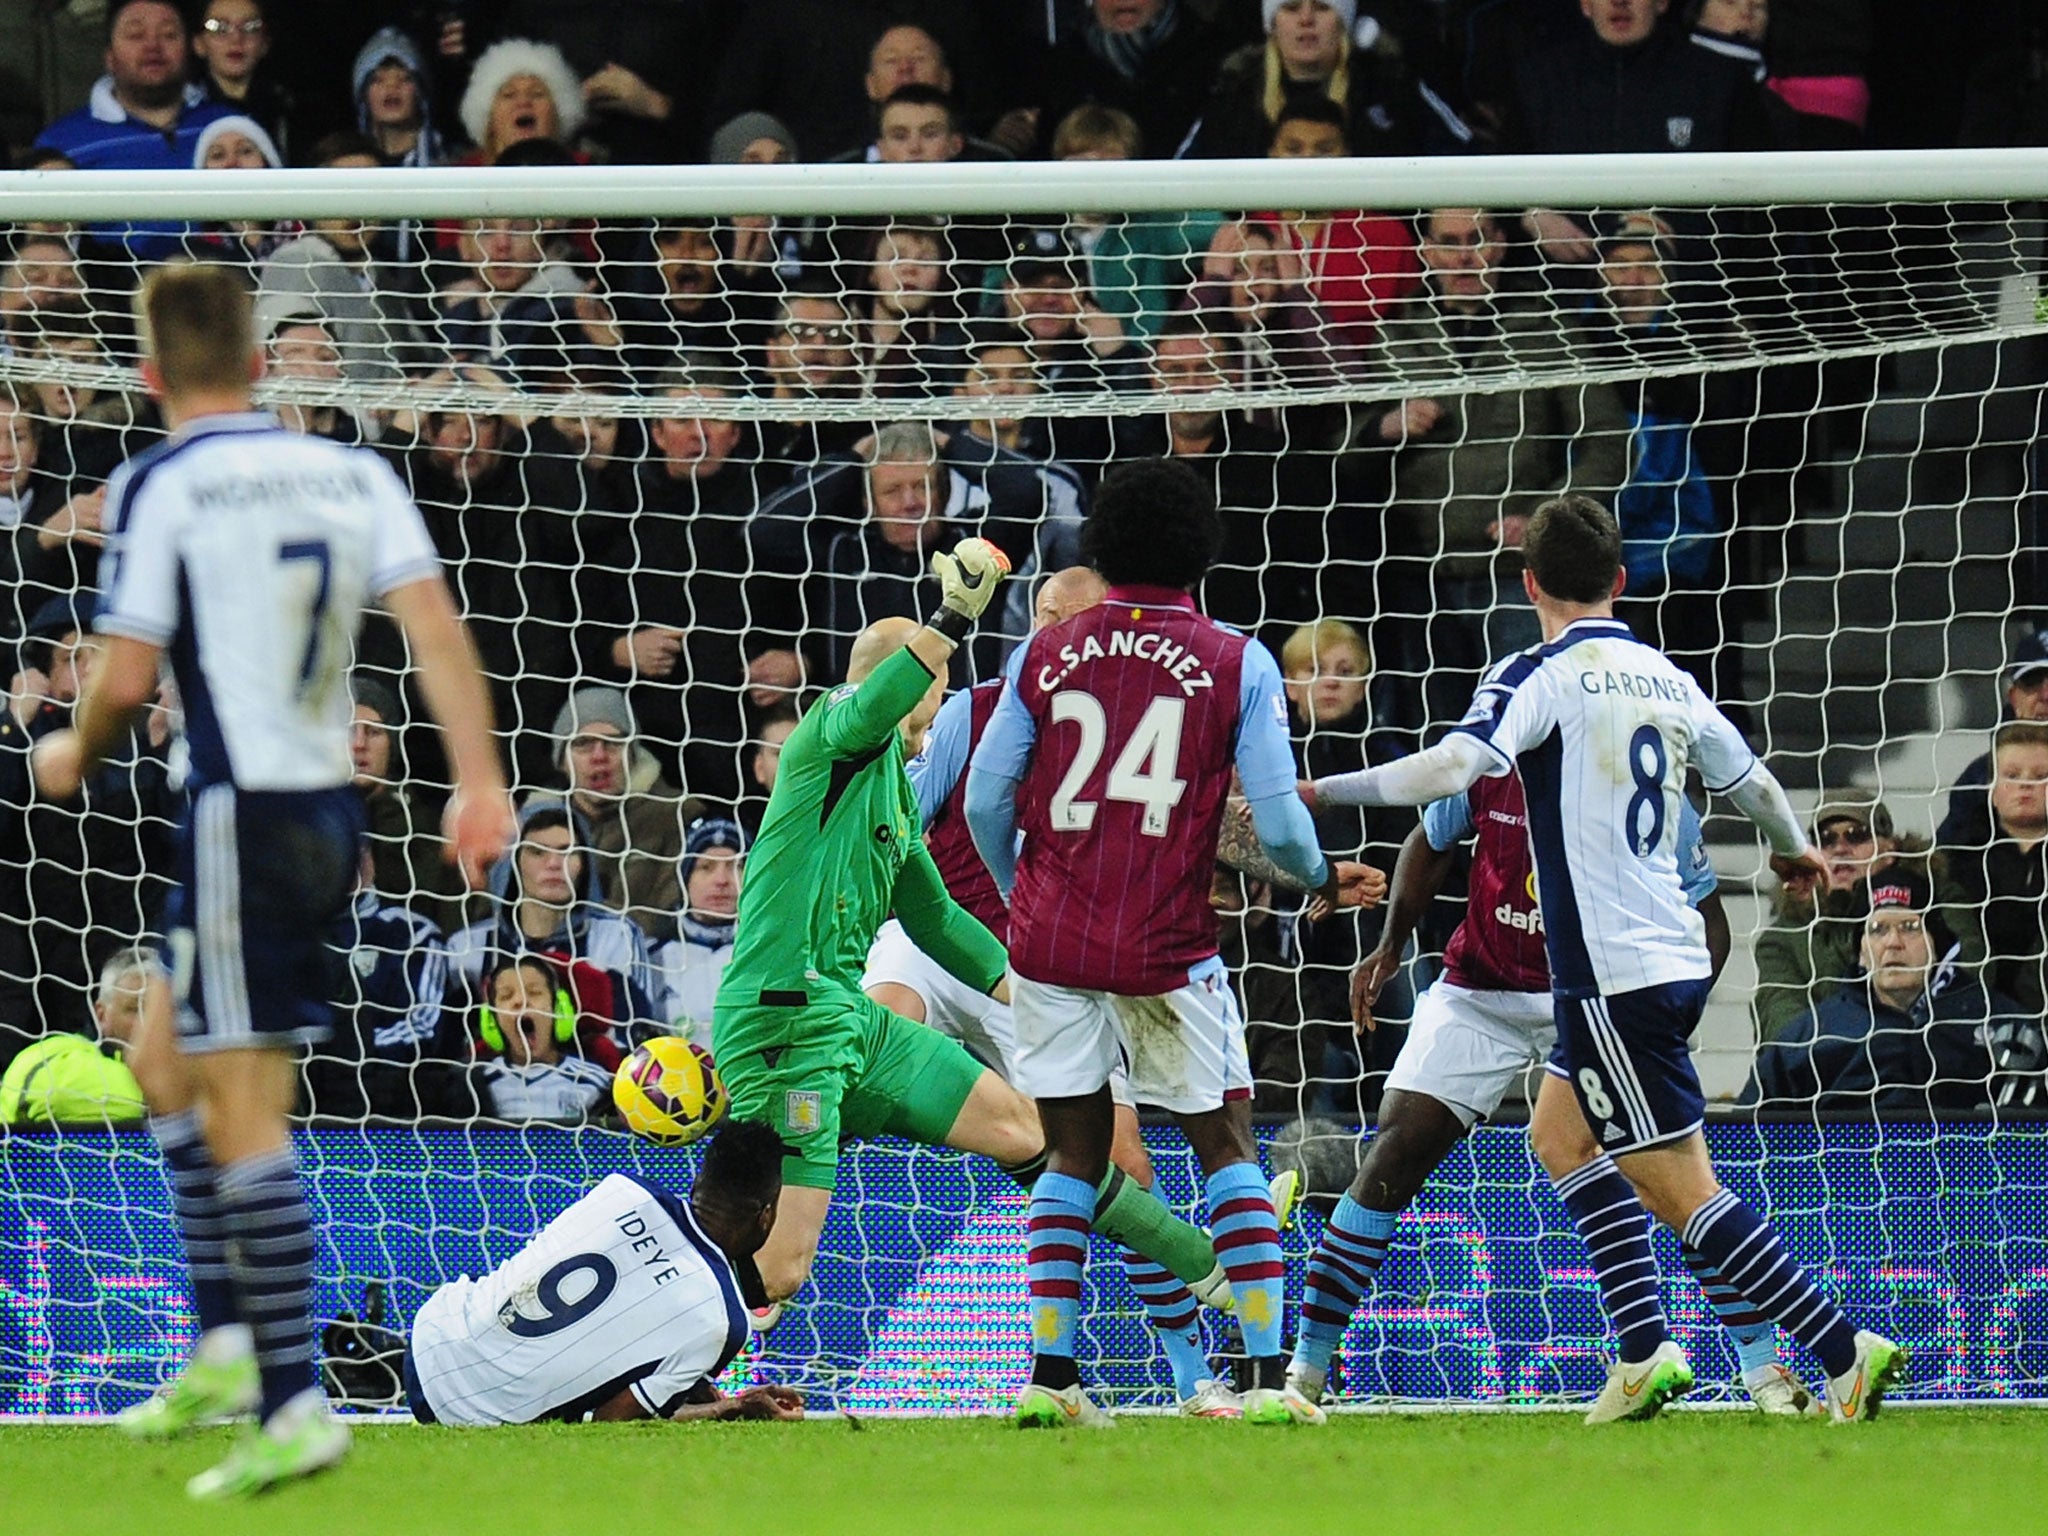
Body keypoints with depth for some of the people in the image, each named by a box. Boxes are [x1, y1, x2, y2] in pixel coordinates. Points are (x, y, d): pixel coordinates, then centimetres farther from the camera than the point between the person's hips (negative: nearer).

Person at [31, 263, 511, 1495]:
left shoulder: (160, 485, -7)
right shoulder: (349, 473, 10)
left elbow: (129, 677, -9)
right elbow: (436, 627, 1)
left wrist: (77, 757, 11)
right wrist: (480, 781, -1)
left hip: (243, 818, -7)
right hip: (333, 810, 7)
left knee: (244, 1112, -8)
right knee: (167, 1064, 22)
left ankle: (296, 1405, -14)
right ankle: (228, 1348, 19)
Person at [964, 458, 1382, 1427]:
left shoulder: (1045, 655, 4)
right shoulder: (1237, 664, -2)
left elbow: (985, 801, 4)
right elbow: (1277, 817, -6)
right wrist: (1323, 882, 15)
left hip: (1049, 939, 2)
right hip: (1168, 948, -2)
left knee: (1072, 1155, 11)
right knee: (1225, 1146, 8)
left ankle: (1050, 1375, 3)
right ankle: (1267, 1374, -1)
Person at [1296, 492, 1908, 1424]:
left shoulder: (1541, 675, -10)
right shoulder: (1665, 680, 10)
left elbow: (1456, 764, -25)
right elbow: (1753, 784, 22)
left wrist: (1318, 791, -22)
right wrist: (1796, 852, 43)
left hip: (1613, 977, -8)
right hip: (1678, 956, 8)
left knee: (1684, 1192, -4)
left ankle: (1845, 1353, -9)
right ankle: (1643, 1356, 17)